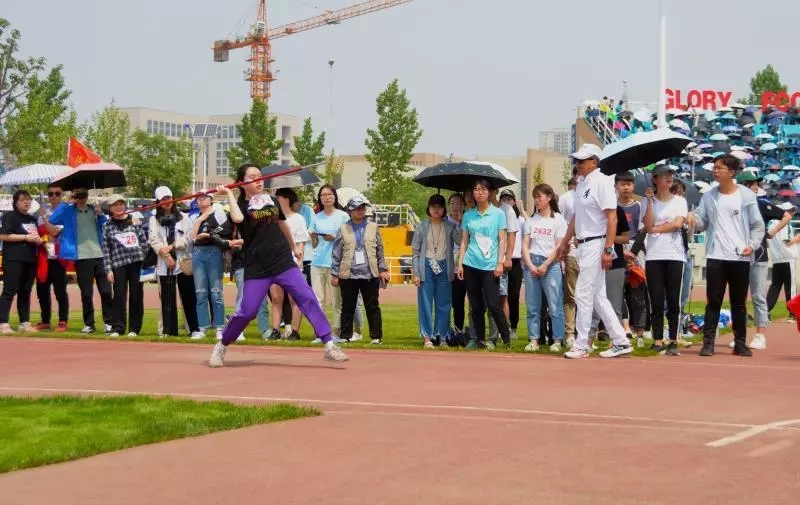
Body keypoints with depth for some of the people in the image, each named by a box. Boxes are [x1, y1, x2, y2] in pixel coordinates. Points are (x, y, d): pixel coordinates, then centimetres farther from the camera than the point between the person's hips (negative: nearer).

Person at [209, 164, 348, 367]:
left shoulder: (272, 201, 11)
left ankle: (329, 345, -9)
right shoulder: (241, 205, -2)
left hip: (284, 263, 4)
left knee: (308, 298, -9)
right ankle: (221, 347, 18)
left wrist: (293, 248, 37)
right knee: (247, 312, -6)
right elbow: (237, 218, -28)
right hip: (257, 268, -4)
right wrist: (229, 194, -17)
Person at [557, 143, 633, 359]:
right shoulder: (582, 183, 14)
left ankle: (581, 346, 0)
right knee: (598, 297, 11)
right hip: (584, 245, 9)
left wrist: (608, 249, -23)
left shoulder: (602, 182, -13)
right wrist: (566, 241, 25)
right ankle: (620, 341, 15)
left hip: (596, 244, -9)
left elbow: (612, 217, -18)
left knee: (583, 295, -7)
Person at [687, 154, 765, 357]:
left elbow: (758, 225, 4)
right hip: (716, 256, 1)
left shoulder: (746, 195, 1)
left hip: (740, 257, -1)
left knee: (739, 302, 7)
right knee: (713, 301, -1)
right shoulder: (708, 196, 7)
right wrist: (694, 219, -16)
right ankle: (708, 342, 0)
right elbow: (702, 222, 6)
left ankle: (740, 343, 14)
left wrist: (752, 245, -9)